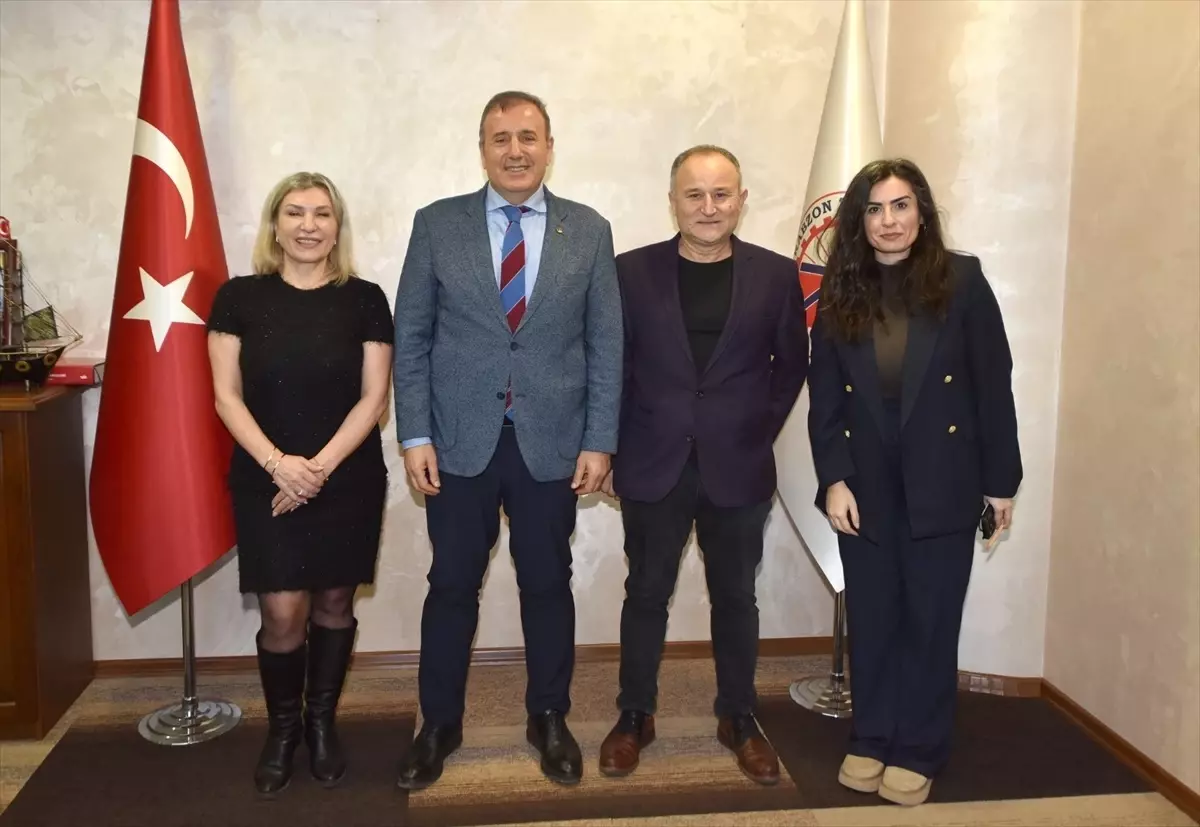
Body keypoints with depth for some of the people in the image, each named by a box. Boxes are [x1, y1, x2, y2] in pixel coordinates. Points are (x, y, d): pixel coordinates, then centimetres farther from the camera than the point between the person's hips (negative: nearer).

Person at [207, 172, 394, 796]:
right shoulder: (239, 298, 0)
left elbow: (374, 397, -4)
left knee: (333, 604, 9)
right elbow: (226, 396, -2)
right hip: (264, 481, 0)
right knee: (283, 614, -2)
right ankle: (281, 728, 22)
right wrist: (277, 463, -15)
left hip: (349, 481, 1)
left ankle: (322, 723, 29)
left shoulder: (364, 300, -1)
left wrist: (320, 466, -14)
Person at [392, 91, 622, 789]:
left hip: (552, 443, 1)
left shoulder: (589, 231, 3)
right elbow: (411, 338, 1)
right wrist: (415, 435, -5)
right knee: (452, 586, 9)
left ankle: (549, 718, 30)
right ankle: (440, 725, 27)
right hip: (460, 441, 0)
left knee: (548, 585, 12)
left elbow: (606, 345, 2)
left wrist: (600, 441, -3)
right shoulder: (437, 225, 2)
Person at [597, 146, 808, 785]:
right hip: (652, 466, 0)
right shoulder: (631, 271, -1)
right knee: (646, 594, 10)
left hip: (737, 469, 1)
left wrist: (759, 433, 3)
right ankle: (634, 716, 27)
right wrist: (610, 451, 0)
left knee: (735, 598, 12)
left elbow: (791, 364, 8)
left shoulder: (776, 275, 0)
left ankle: (738, 719, 30)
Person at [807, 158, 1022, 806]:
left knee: (931, 619, 7)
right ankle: (870, 739, 27)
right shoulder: (840, 293, 1)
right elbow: (824, 397, 1)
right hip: (865, 486, 2)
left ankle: (918, 751, 23)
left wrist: (1000, 481, -4)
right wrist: (832, 479, -8)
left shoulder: (962, 281, -5)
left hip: (942, 484, -2)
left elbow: (993, 385, -3)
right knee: (871, 619, 11)